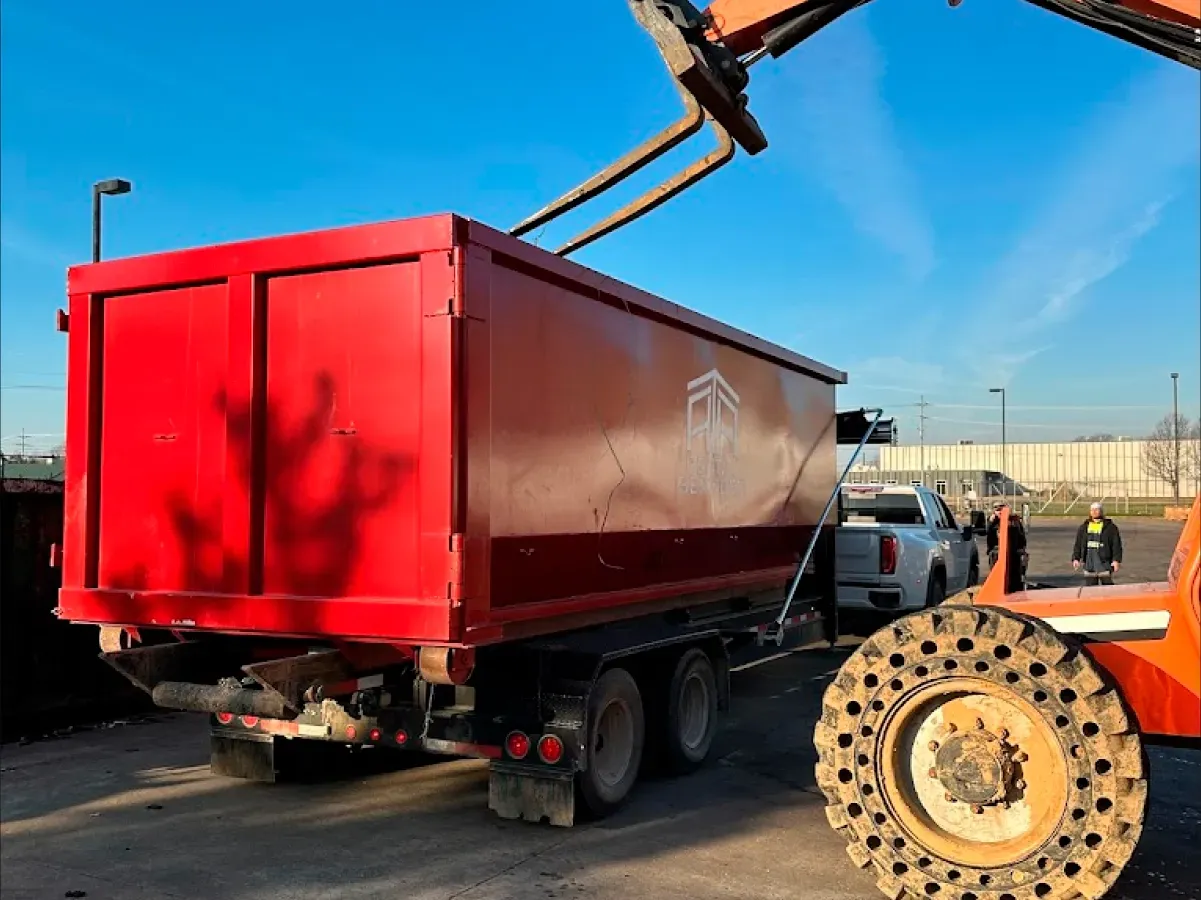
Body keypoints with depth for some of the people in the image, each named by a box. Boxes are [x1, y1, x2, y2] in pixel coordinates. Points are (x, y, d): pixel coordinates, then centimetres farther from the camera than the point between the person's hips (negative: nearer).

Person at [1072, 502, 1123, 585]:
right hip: (1089, 563, 4)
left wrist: (1116, 560, -12)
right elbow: (1078, 544, 12)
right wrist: (1076, 558, 3)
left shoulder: (1110, 527, 0)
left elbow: (1116, 544, -4)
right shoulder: (1084, 527, 12)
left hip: (1104, 562, -4)